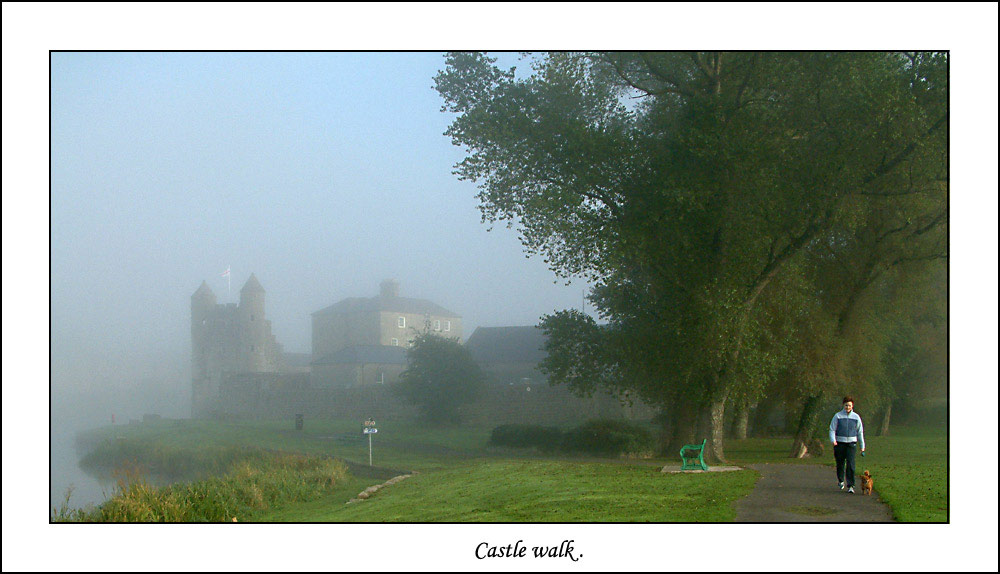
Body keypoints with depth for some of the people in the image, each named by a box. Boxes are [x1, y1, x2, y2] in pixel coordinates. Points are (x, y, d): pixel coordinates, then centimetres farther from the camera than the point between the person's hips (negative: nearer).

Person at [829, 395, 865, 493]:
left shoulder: (856, 417, 7)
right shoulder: (838, 416, 1)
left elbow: (860, 432, 13)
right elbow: (832, 429, 0)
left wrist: (862, 446, 14)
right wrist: (833, 440, -17)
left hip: (851, 443, 0)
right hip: (839, 443, 0)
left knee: (850, 464, -12)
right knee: (840, 463, 9)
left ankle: (850, 486, -11)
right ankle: (840, 480, 35)